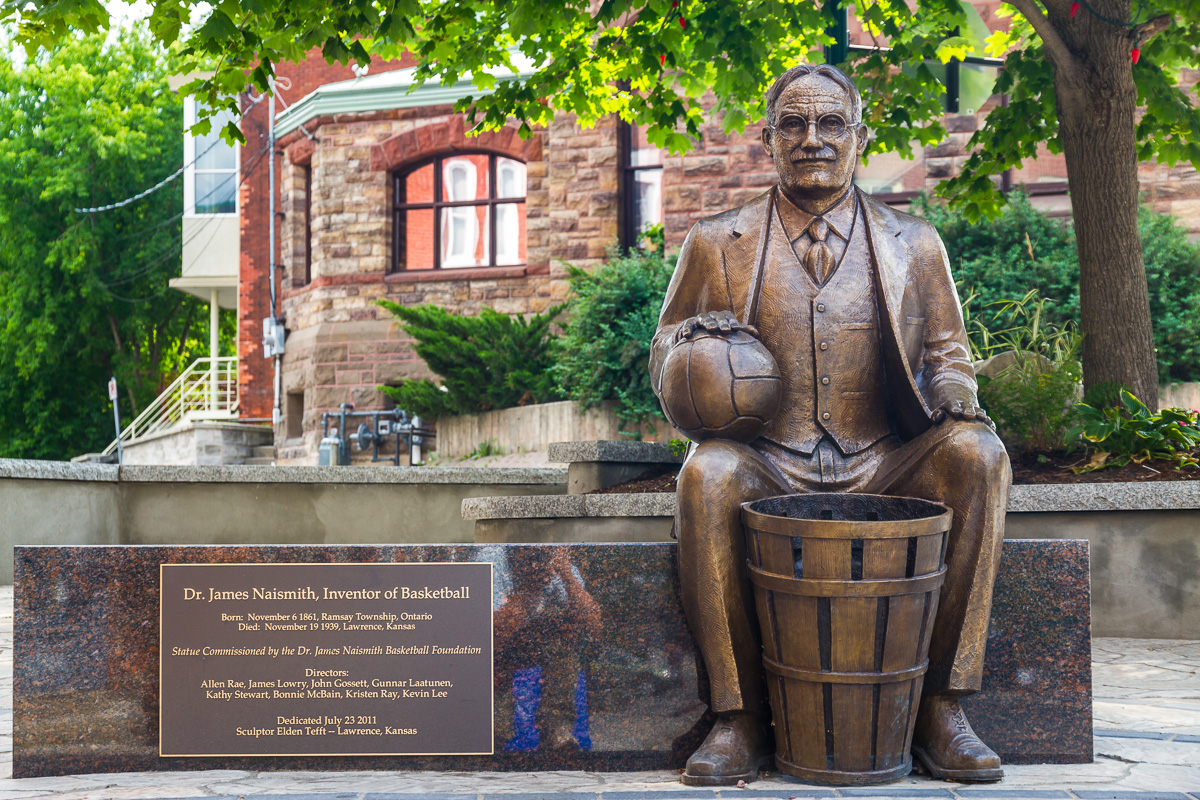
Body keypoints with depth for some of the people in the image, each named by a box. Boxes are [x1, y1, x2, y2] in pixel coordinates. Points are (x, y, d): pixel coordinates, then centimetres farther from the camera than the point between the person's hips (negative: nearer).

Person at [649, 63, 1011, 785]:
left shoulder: (915, 245, 12)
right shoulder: (717, 244, 10)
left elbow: (948, 353, 17)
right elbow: (666, 349, 16)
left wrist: (954, 394, -8)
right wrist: (692, 341, -9)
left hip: (882, 466, 1)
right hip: (767, 467, -1)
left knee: (979, 454, -28)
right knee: (706, 473, -34)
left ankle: (942, 708, -21)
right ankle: (739, 720, -24)